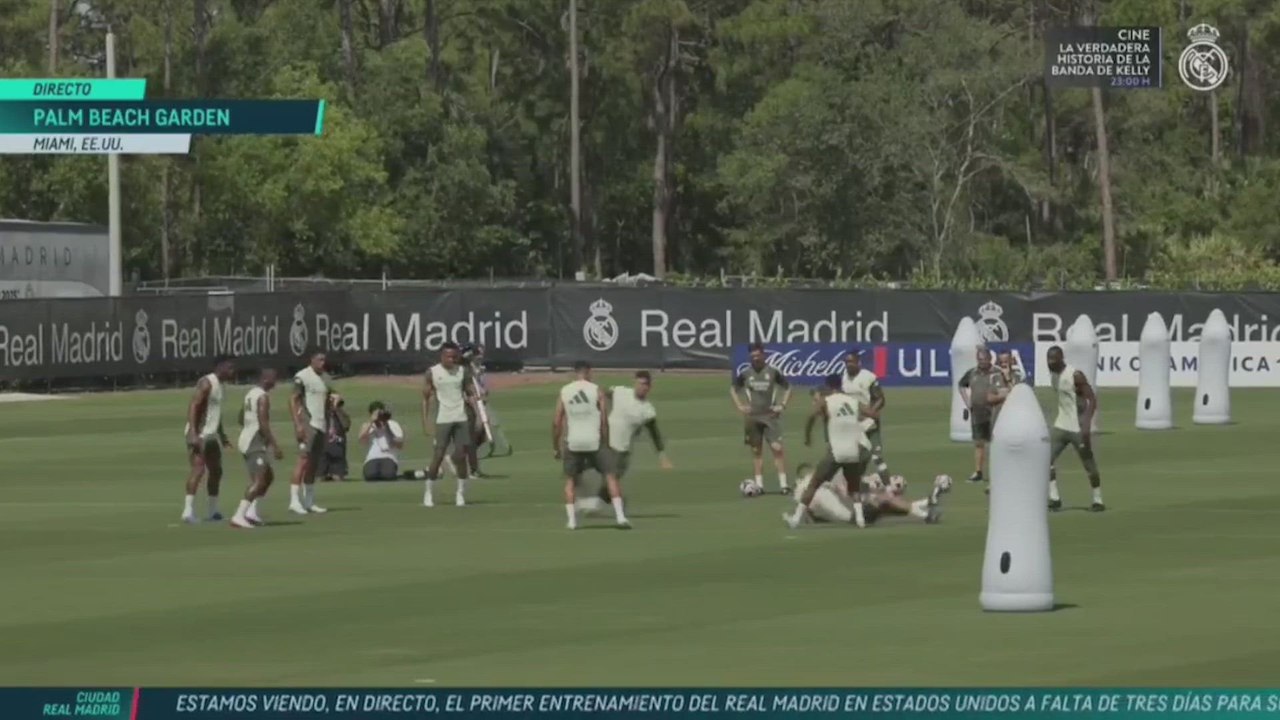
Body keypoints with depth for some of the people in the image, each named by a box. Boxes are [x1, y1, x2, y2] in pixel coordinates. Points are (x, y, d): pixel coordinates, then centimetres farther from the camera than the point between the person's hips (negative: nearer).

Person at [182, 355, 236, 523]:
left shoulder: (219, 385, 15)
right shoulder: (206, 383, -15)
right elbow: (193, 406, -24)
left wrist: (222, 435, 30)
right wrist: (193, 433, -32)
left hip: (211, 434, 10)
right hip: (199, 434, -10)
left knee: (216, 471, 15)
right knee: (198, 469, -19)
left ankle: (213, 510, 26)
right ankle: (188, 510, -24)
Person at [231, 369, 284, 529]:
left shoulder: (251, 393, 14)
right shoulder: (263, 396, -15)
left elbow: (242, 418, 25)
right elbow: (263, 424, -23)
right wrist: (275, 446, -22)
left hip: (247, 439, 10)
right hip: (255, 443, -10)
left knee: (268, 475, 19)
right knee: (259, 481, -13)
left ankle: (252, 511, 11)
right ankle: (239, 516, -22)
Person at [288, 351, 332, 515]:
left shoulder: (326, 378, 14)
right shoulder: (302, 377, -8)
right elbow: (293, 401, -11)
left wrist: (329, 427, 15)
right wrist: (298, 425, -20)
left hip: (321, 426, 7)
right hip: (307, 423, -7)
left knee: (314, 463, 7)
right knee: (304, 459, -14)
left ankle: (309, 501, 11)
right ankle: (294, 501, -16)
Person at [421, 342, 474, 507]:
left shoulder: (463, 372, 6)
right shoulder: (432, 372, 0)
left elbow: (470, 394, 10)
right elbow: (426, 397, 2)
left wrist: (473, 398, -13)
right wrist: (426, 420, -4)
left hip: (461, 419, 2)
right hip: (442, 419, -2)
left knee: (461, 455, -2)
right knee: (438, 456, -5)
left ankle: (461, 493, 7)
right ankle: (429, 492, 6)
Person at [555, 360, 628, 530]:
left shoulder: (564, 392, 4)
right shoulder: (596, 390, -1)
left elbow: (557, 422, 3)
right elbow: (604, 420, -3)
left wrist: (556, 447, 12)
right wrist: (604, 441, 9)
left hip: (573, 443, 1)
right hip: (593, 441, -1)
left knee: (570, 480, 16)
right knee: (610, 476, 9)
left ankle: (571, 520, 4)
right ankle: (620, 516, 0)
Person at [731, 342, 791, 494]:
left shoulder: (772, 372, -2)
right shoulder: (745, 374, 2)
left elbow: (787, 387, 9)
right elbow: (733, 389, 16)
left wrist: (782, 405, -2)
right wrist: (740, 406, 4)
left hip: (770, 415, -2)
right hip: (752, 417, 2)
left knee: (777, 448, -12)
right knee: (756, 451, 7)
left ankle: (783, 483, -10)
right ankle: (759, 484, 14)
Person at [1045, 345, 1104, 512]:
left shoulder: (1075, 375, -18)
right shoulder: (1052, 374, 6)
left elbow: (1092, 399, -20)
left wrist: (1086, 424, -30)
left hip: (1078, 427, -7)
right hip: (1061, 425, 7)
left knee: (1089, 464, 4)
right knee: (1047, 459, -7)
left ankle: (1098, 501, 17)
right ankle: (1054, 498, -3)